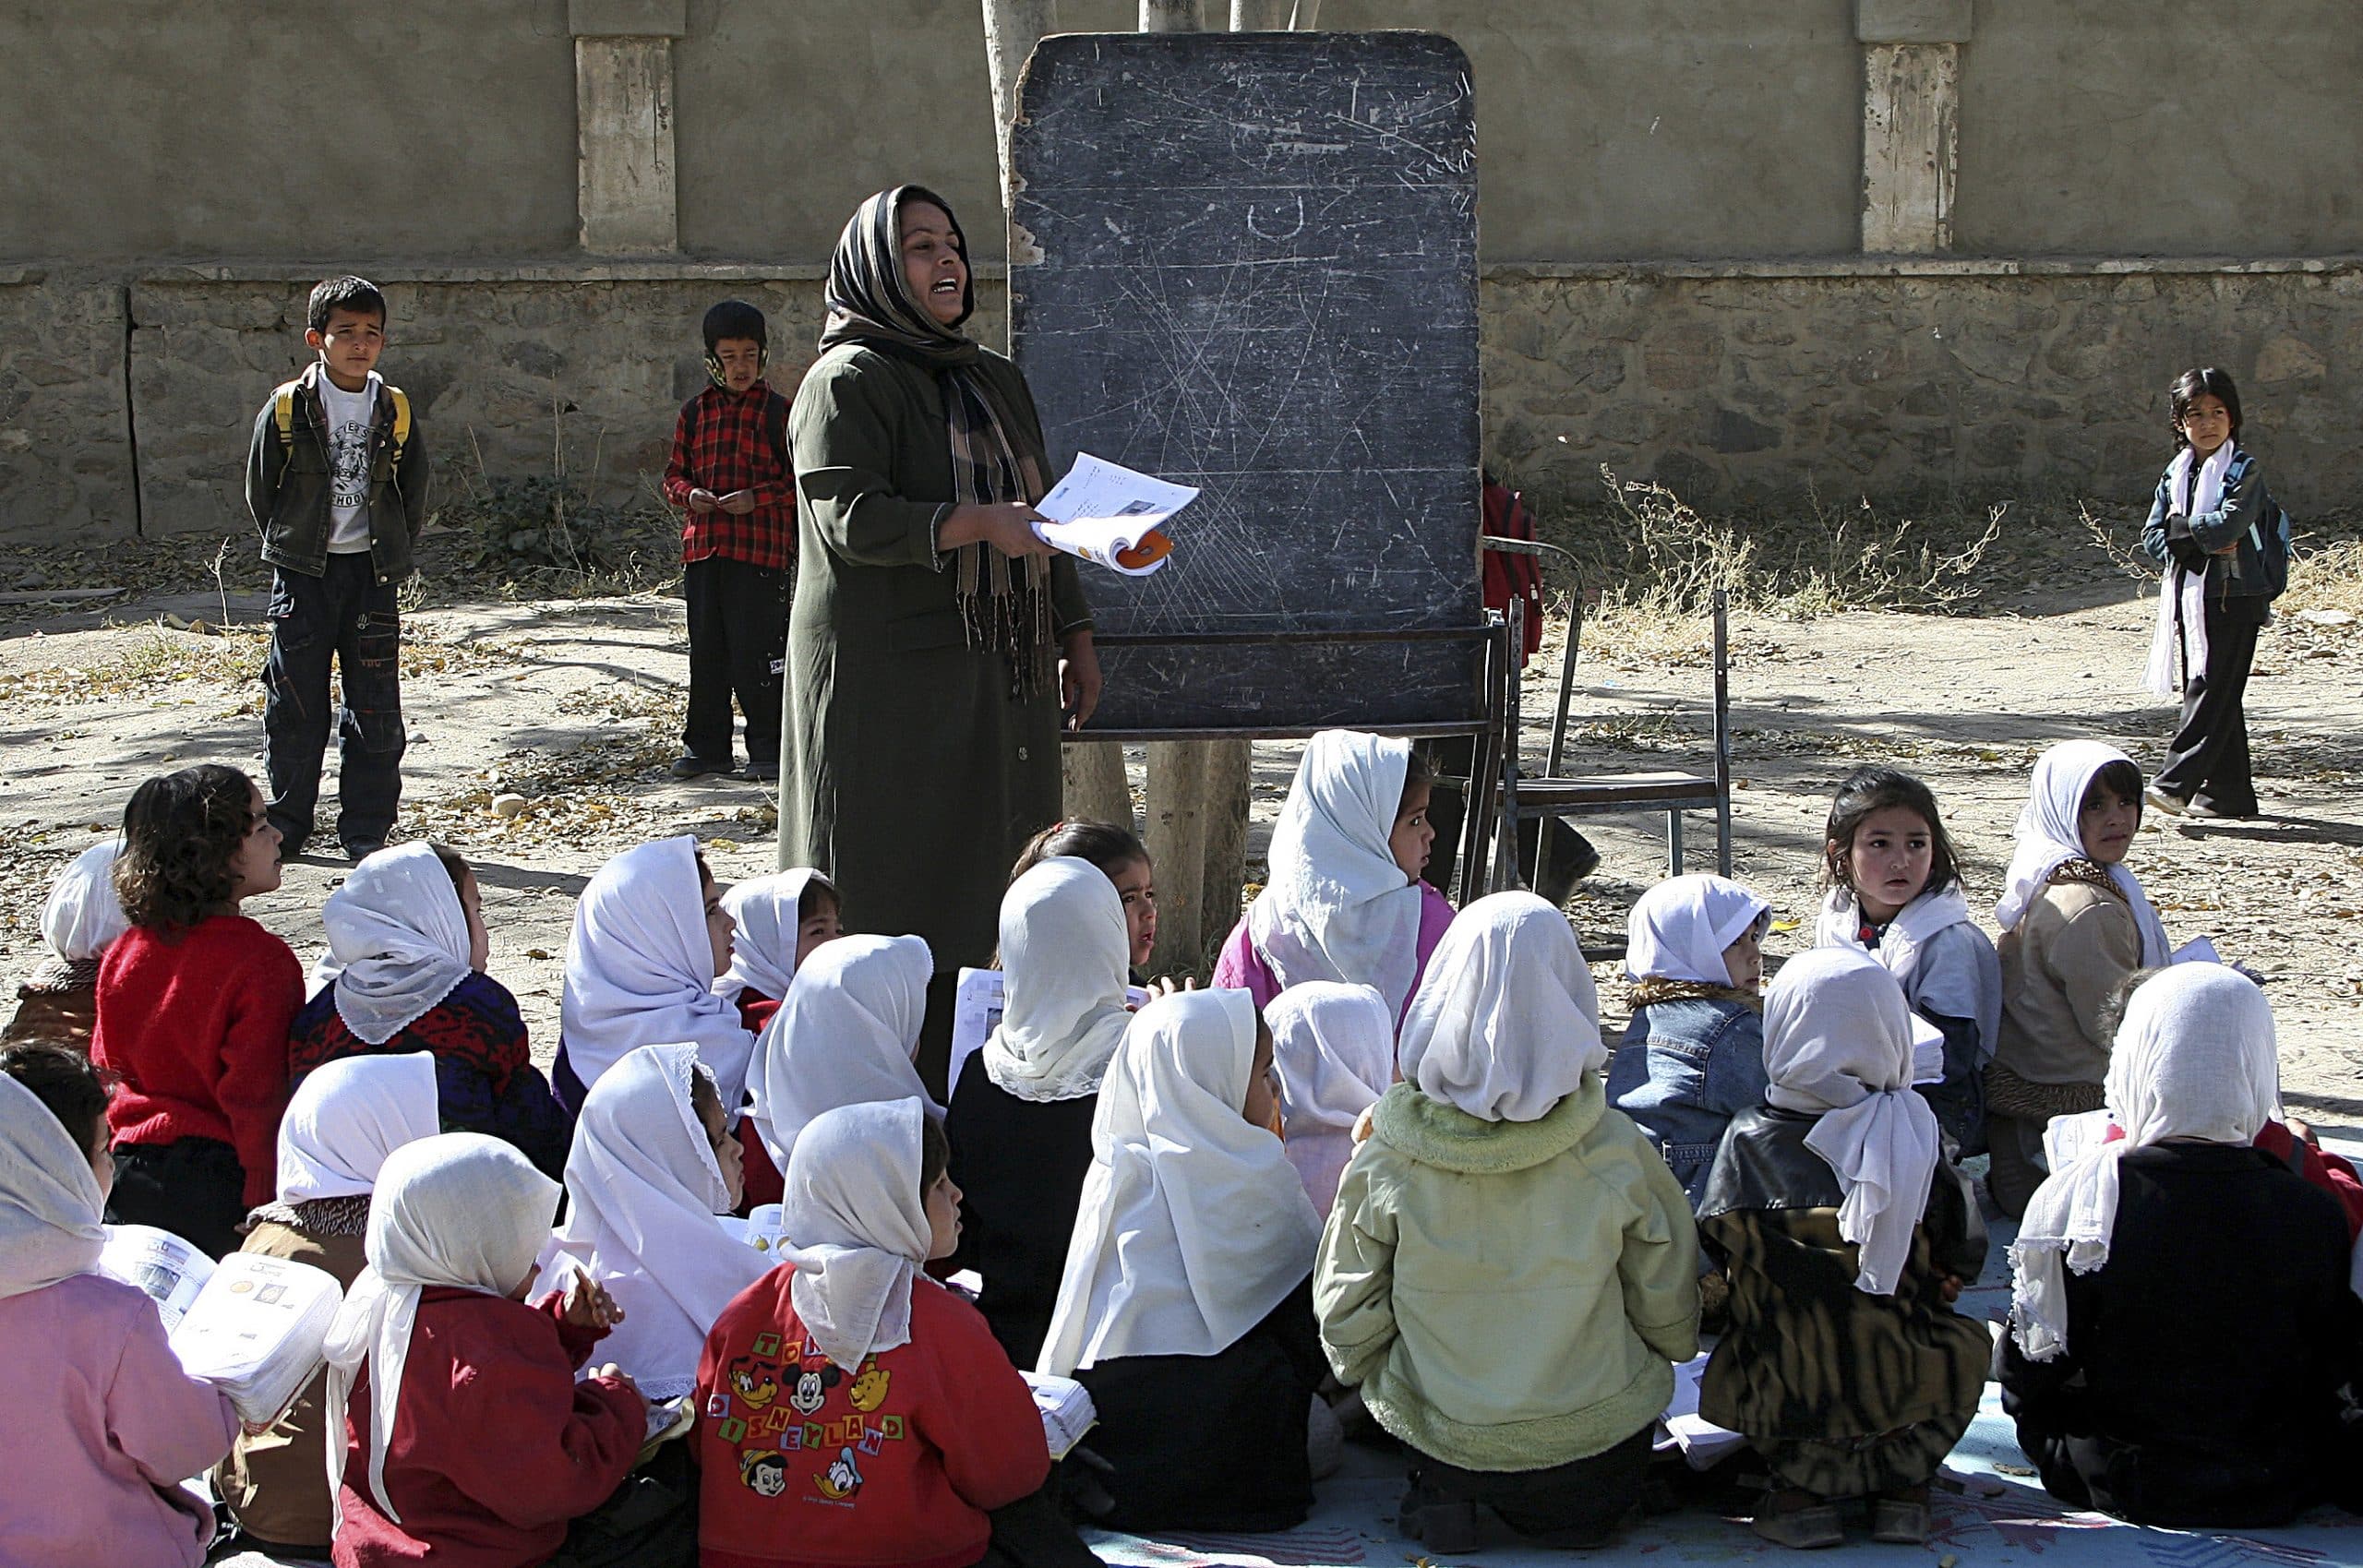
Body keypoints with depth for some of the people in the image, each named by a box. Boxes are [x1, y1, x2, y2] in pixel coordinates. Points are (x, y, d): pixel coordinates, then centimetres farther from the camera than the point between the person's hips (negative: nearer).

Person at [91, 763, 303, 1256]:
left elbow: (107, 1069, 13)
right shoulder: (260, 962, -16)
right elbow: (257, 1097, -17)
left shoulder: (124, 952, 4)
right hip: (217, 1177, -6)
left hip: (129, 1172, 6)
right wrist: (271, 1207, -12)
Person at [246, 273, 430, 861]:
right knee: (295, 704, 3)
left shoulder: (396, 411, 2)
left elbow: (414, 494, 11)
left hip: (372, 572, 2)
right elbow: (259, 492, 4)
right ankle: (286, 826, 14)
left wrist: (391, 557, 6)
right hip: (302, 575, -1)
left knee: (376, 708, 1)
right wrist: (290, 549, 5)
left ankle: (366, 829, 10)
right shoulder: (286, 408, -3)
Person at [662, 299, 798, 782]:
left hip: (762, 549, -4)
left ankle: (769, 749, 6)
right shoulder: (695, 412, 12)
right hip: (702, 547, 4)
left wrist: (758, 498, -16)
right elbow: (674, 474, 17)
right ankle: (705, 745, 18)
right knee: (706, 652, 9)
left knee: (757, 653, -5)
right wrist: (688, 494, -5)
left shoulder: (779, 412, 0)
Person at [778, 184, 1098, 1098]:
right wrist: (977, 524, -25)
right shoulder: (848, 380, -4)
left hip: (999, 679, 7)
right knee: (897, 889, -7)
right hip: (891, 681, -7)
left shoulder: (995, 381, 19)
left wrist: (1075, 634, 15)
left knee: (993, 886, 4)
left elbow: (1039, 513, 23)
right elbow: (848, 516, -16)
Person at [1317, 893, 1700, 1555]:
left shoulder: (1387, 1158, -14)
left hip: (1440, 1445, 0)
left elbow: (1346, 1322, -4)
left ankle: (1450, 1502, 9)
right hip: (1597, 1467, 1)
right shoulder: (1617, 1152, -14)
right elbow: (1671, 1324, -2)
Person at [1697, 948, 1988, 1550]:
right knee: (1968, 1339, 32)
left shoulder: (1749, 1139, -13)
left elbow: (1716, 1252, 0)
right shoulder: (1916, 1137, -12)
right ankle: (1901, 1475, 13)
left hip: (1778, 1400, 0)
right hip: (1903, 1392, 0)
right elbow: (1962, 1260, -2)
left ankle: (1802, 1479, 12)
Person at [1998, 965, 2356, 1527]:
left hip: (2117, 1484, -2)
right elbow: (2334, 1371, -2)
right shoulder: (2316, 1217, -17)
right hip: (2277, 1493, 2)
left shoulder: (2073, 1199, -20)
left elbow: (2027, 1373, -10)